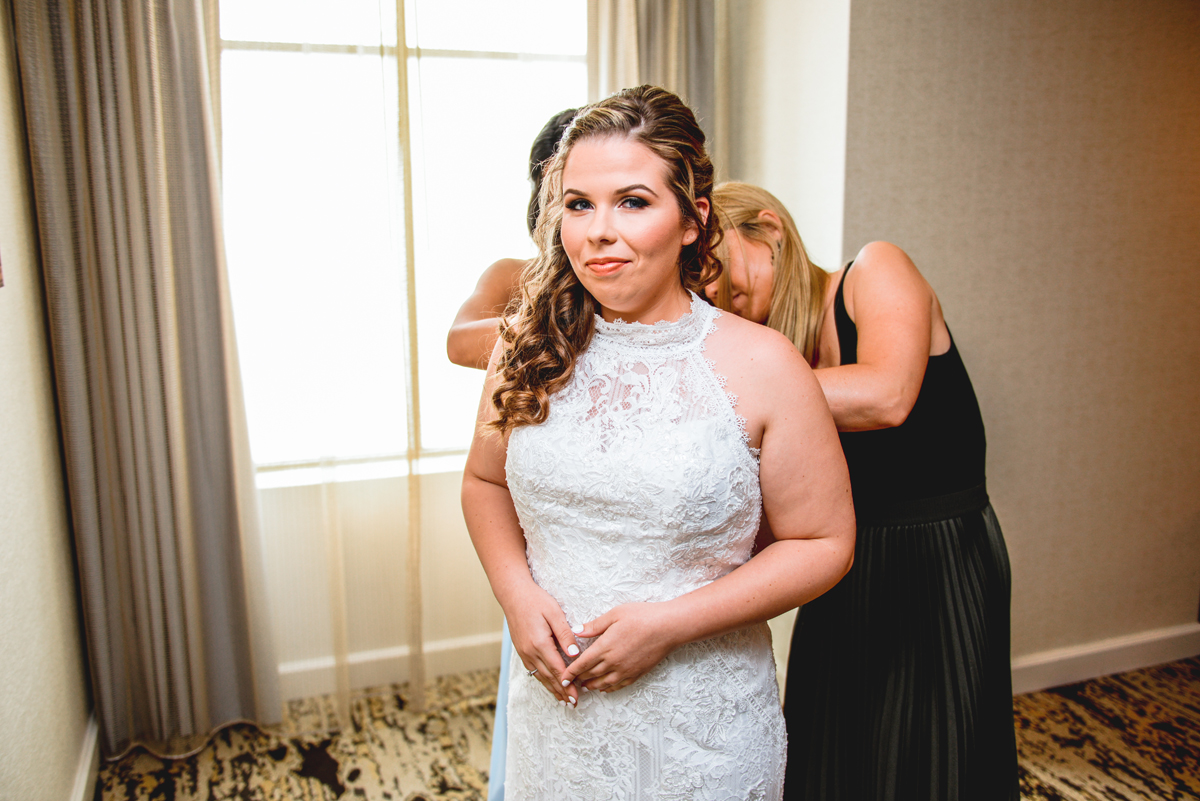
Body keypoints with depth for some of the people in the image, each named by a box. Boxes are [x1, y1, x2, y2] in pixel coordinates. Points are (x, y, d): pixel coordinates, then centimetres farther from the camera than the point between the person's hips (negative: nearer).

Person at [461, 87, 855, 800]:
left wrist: (668, 623, -16)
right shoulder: (531, 349, -4)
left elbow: (824, 545, -8)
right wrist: (517, 591, -7)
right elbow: (486, 481, 10)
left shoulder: (762, 366, -13)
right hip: (555, 704, 3)